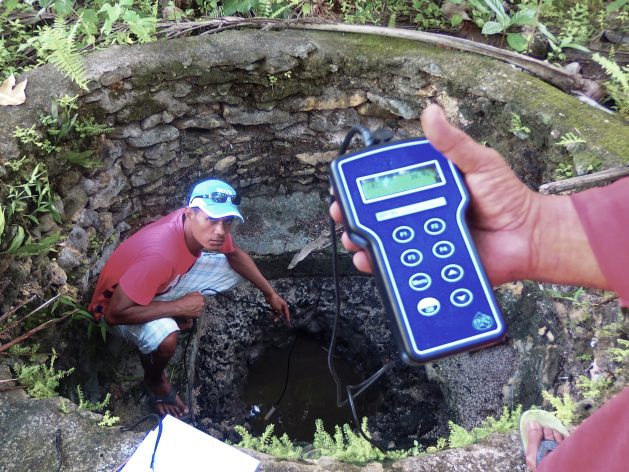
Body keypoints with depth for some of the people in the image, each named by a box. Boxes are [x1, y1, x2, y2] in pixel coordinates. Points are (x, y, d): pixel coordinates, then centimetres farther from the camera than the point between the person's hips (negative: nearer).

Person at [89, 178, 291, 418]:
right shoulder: (160, 254, -43)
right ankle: (154, 381, 1)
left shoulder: (205, 229, -21)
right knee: (166, 339, -36)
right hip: (121, 301, -6)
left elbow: (235, 254, 2)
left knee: (233, 270, -1)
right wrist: (180, 307, -32)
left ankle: (173, 318, 13)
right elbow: (114, 313, -38)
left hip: (168, 280, 7)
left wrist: (270, 293, 7)